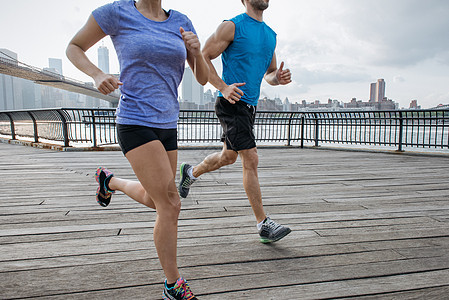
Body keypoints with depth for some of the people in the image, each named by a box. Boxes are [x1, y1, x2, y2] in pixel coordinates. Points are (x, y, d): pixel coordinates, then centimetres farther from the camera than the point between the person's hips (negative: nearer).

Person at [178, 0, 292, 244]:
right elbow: (203, 57, -6)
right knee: (251, 161, -10)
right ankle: (264, 224, -1)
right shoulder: (232, 26, -4)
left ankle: (191, 172, 45)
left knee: (228, 157, 19)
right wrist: (223, 87, -19)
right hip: (232, 104, -8)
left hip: (250, 105, 9)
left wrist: (278, 78, -3)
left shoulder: (271, 35, 18)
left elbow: (269, 73, 22)